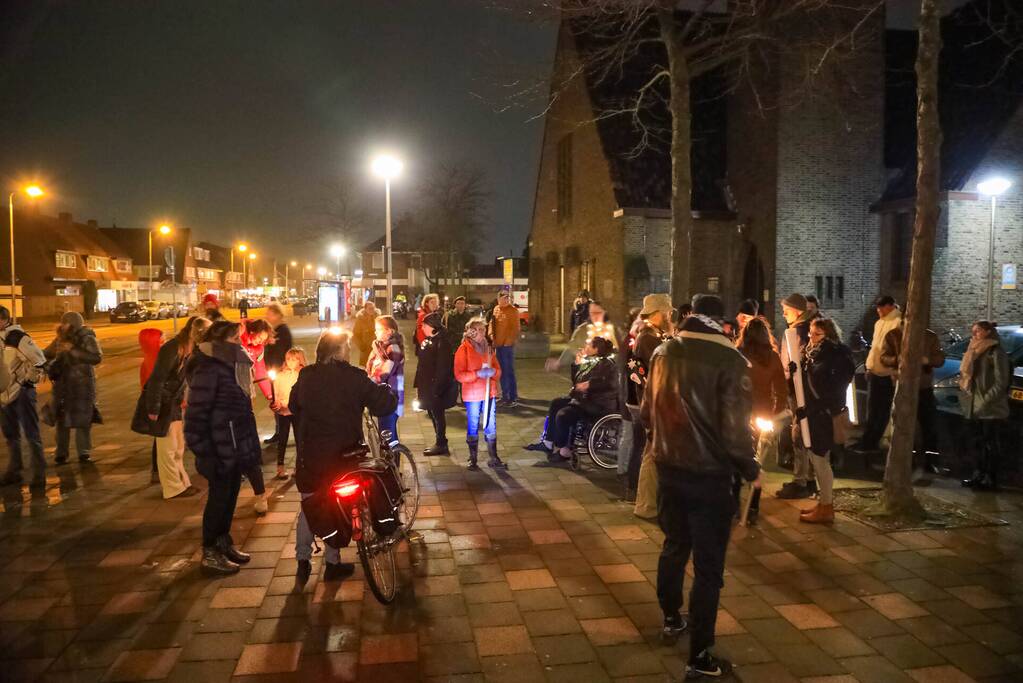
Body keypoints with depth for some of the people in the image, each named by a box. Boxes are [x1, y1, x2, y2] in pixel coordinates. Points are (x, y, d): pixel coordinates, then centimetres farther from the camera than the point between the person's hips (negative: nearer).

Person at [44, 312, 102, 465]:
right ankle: (61, 453, 17)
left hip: (82, 387, -5)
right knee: (61, 419, 6)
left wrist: (73, 351, -22)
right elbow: (46, 354, 20)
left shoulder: (87, 339, -8)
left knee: (82, 419, -1)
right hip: (62, 385, 5)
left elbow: (97, 357, -22)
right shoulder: (61, 339, 10)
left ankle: (84, 452, 11)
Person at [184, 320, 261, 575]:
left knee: (230, 495, 16)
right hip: (220, 448, -8)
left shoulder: (234, 365, 11)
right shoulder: (209, 370, -18)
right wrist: (203, 453, -22)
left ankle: (224, 543, 30)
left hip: (236, 446, 9)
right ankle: (210, 554, 14)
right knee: (219, 497, 2)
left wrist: (249, 444, 19)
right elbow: (196, 413, -21)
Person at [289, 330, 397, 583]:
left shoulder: (306, 376, 0)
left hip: (309, 454, 4)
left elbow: (293, 406, 15)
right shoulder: (354, 377, -14)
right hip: (342, 455, -3)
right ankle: (332, 564, 18)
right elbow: (384, 405, -12)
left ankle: (302, 562, 21)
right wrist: (385, 389, 8)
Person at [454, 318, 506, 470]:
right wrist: (478, 374, -22)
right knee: (473, 427, 5)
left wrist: (493, 371, -10)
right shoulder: (463, 350, -7)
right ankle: (473, 459, 16)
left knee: (491, 426, 9)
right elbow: (459, 375, -13)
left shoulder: (488, 348, 10)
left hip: (489, 393, 5)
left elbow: (498, 369, 14)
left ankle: (493, 458, 19)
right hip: (472, 395, -5)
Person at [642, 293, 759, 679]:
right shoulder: (728, 360, -16)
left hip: (668, 468, 6)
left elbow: (647, 410, 11)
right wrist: (750, 470, -1)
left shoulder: (663, 353, 2)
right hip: (708, 475, -6)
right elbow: (734, 427, -17)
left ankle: (671, 620, 42)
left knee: (674, 546, 25)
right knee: (708, 566, 5)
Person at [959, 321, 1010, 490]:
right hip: (973, 408, 8)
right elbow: (966, 377, 21)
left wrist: (985, 401, -18)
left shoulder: (996, 352, -8)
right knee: (976, 444, 13)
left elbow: (1000, 382, -14)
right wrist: (965, 398, 9)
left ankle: (990, 481, 3)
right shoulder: (973, 352, 17)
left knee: (990, 445, -2)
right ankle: (978, 476, 21)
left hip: (990, 410, -8)